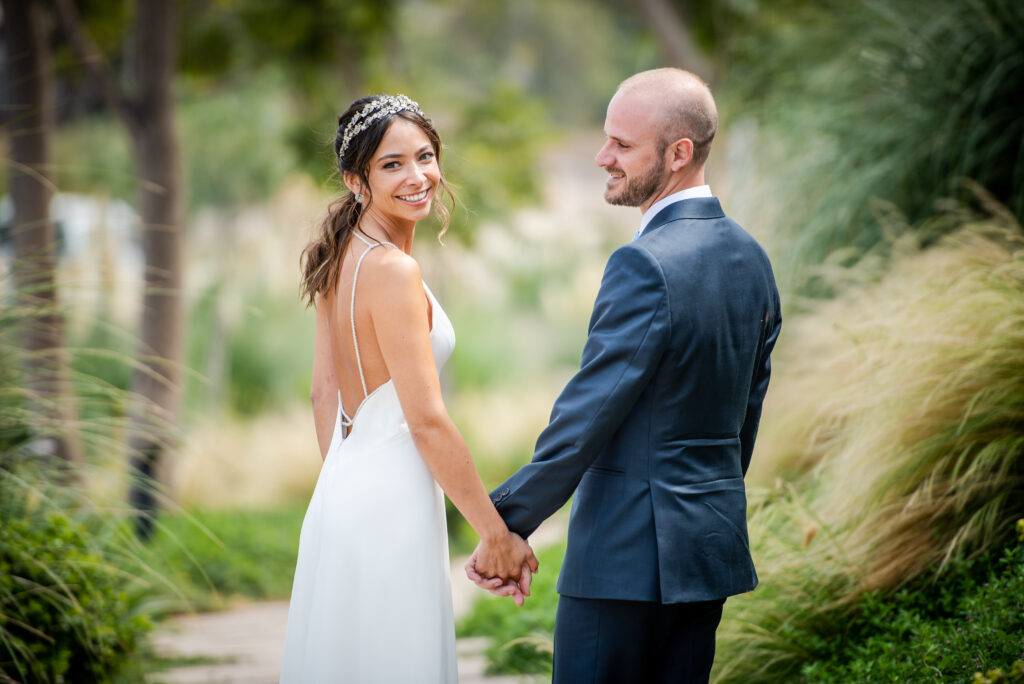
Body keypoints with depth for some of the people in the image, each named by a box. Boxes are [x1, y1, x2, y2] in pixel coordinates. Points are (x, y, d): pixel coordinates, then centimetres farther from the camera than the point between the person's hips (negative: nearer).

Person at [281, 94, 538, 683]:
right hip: (392, 506, -9)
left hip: (340, 495, 9)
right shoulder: (392, 271, -19)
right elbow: (427, 421, -20)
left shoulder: (340, 258, 7)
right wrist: (496, 533, -15)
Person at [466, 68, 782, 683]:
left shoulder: (646, 265, -18)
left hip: (630, 555, -8)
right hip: (715, 541, 8)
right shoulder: (750, 258, 8)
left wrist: (509, 525, -13)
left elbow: (587, 415, -19)